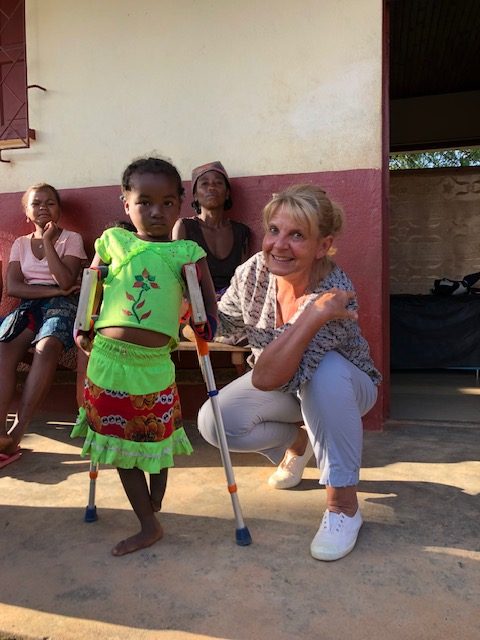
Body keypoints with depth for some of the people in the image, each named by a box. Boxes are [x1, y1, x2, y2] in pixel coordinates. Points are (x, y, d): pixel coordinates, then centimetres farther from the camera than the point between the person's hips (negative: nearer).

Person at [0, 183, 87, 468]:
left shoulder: (71, 239, 8)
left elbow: (66, 282, -8)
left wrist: (48, 242, -6)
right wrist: (53, 290, -10)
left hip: (62, 305, -3)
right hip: (29, 305, 3)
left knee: (47, 347, -36)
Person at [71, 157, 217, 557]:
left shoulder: (187, 252, 0)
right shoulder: (113, 241, 6)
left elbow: (207, 297, 7)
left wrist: (207, 322, -10)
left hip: (154, 364, -2)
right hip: (108, 359, 3)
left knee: (156, 442, 14)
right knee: (122, 447, 12)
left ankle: (154, 507, 42)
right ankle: (148, 527, 31)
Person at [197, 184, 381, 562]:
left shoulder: (335, 296, -35)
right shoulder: (255, 271, -19)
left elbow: (265, 378, -43)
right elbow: (226, 322, -1)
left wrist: (315, 315, -51)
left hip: (342, 388, -4)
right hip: (284, 386, 5)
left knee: (325, 371, -39)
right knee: (214, 422, -18)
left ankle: (344, 505, -22)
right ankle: (297, 440, 12)